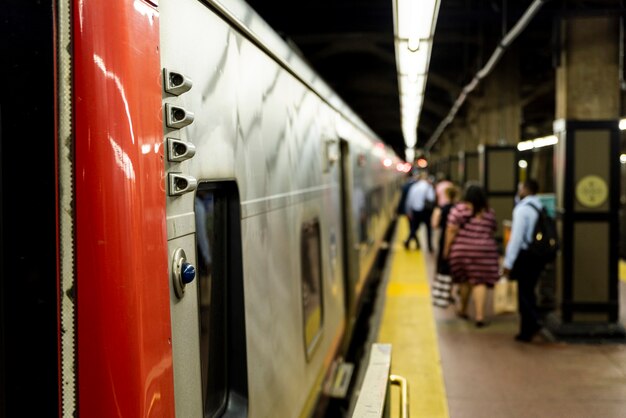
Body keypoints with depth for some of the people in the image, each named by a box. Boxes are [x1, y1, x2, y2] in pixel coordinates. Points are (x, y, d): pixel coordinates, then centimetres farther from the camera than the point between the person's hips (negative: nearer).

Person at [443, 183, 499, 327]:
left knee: (464, 280, 15)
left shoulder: (459, 209, -6)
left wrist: (446, 249, -3)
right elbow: (492, 232, 11)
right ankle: (479, 315, -8)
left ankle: (463, 309, 30)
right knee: (480, 282, 1)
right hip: (485, 250, 1)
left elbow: (451, 231, -9)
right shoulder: (489, 212, 5)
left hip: (462, 250, -1)